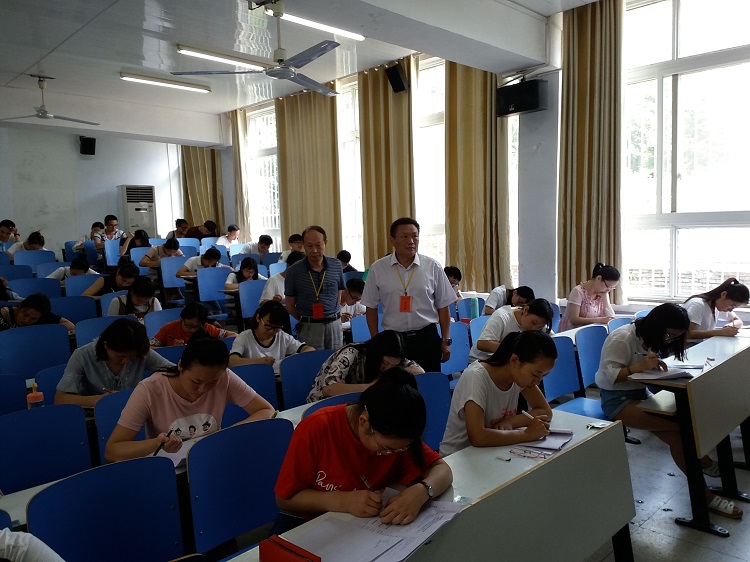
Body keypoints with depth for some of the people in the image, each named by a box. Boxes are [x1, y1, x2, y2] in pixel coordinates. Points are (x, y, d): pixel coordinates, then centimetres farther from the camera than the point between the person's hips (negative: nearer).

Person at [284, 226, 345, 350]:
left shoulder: (336, 265, 3)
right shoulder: (293, 271, -4)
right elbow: (290, 305, 4)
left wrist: (333, 315, 6)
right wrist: (304, 321, 0)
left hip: (334, 325, 2)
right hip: (308, 329, -2)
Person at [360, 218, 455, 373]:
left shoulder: (432, 267, 0)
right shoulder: (378, 269, -1)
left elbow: (443, 306, 5)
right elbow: (371, 308, 5)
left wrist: (446, 341, 4)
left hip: (427, 338, 1)